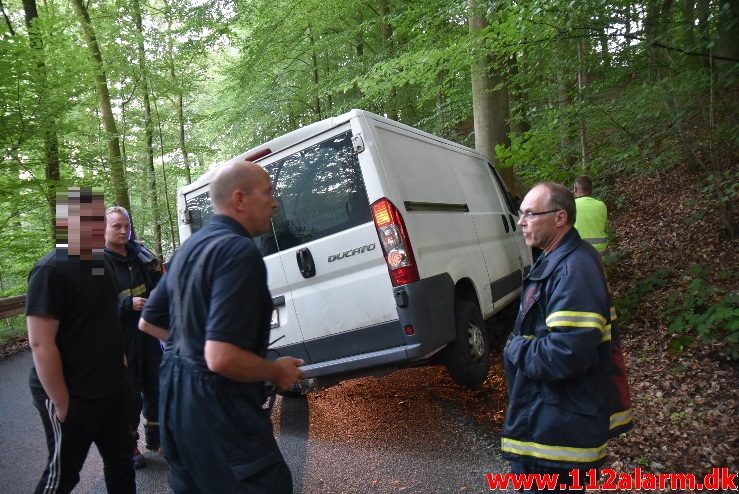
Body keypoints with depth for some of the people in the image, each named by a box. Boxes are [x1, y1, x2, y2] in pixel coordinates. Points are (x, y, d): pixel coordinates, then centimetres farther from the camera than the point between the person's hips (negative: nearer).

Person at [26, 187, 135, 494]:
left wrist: (117, 362, 14)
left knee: (120, 460, 18)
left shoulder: (99, 264, 7)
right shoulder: (51, 270, -18)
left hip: (111, 388, 8)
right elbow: (41, 344, -21)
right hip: (73, 396, -7)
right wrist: (62, 404, -19)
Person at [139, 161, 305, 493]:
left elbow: (148, 322, 18)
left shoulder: (190, 247, 9)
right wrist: (277, 372, -14)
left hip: (176, 393, 10)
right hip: (215, 404, -10)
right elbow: (222, 359, -29)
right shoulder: (239, 250, -22)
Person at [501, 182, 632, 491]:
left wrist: (515, 349, -17)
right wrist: (521, 346, 4)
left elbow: (566, 355, -32)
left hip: (558, 428, -10)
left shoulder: (574, 270, -26)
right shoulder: (558, 260, 8)